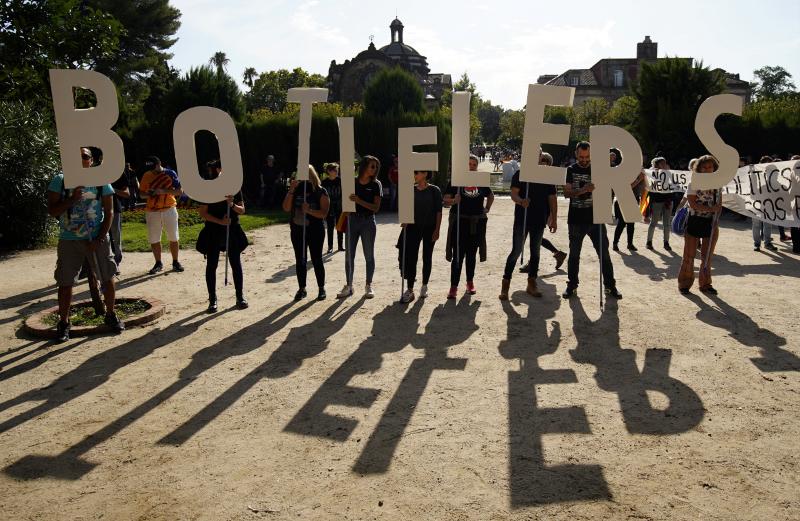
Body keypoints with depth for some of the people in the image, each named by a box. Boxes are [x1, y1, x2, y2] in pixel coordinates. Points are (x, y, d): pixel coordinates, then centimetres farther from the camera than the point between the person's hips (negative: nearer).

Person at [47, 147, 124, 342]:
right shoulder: (60, 180, -1)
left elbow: (109, 212, -1)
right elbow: (52, 211, -4)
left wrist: (100, 238, -11)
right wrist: (71, 199, -20)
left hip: (97, 239, 0)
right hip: (69, 240, 0)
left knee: (108, 278, 3)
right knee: (65, 282, 2)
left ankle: (111, 315, 22)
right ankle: (63, 323, 15)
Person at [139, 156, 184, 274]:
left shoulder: (171, 174, -3)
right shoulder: (146, 176, 4)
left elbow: (179, 191, -7)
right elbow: (142, 192, 11)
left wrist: (163, 191, -20)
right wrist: (148, 194, -12)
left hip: (169, 210, -2)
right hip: (152, 211, 2)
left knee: (173, 238, 5)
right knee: (153, 239, 5)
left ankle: (175, 262, 18)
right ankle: (158, 264, 19)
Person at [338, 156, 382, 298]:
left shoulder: (376, 184, -1)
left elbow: (376, 208, -8)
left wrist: (359, 201, -19)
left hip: (368, 222, -2)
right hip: (352, 220, 2)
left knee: (369, 255, 6)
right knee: (349, 255, 4)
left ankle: (369, 286, 16)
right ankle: (348, 286, 14)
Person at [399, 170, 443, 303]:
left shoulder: (434, 190, -5)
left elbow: (438, 211, -5)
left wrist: (437, 230, -10)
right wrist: (405, 226, 1)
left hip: (429, 228, -2)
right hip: (414, 227, 2)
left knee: (427, 257, 8)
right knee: (411, 257, -4)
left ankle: (424, 286, 24)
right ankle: (410, 290, -2)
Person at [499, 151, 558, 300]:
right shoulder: (520, 174, -1)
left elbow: (552, 199, 11)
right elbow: (513, 194, -10)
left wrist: (554, 219, 7)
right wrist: (521, 201, -31)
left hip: (539, 220, 4)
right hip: (522, 219, -4)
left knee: (535, 252, 10)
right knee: (516, 251, -6)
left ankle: (531, 285, 19)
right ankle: (505, 285, 0)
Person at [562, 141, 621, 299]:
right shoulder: (570, 170, 2)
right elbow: (566, 193, -9)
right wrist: (582, 190, -25)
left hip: (595, 219, 1)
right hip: (576, 220, 0)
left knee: (604, 254, 3)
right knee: (574, 254, 9)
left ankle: (610, 286, 14)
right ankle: (572, 285, 21)